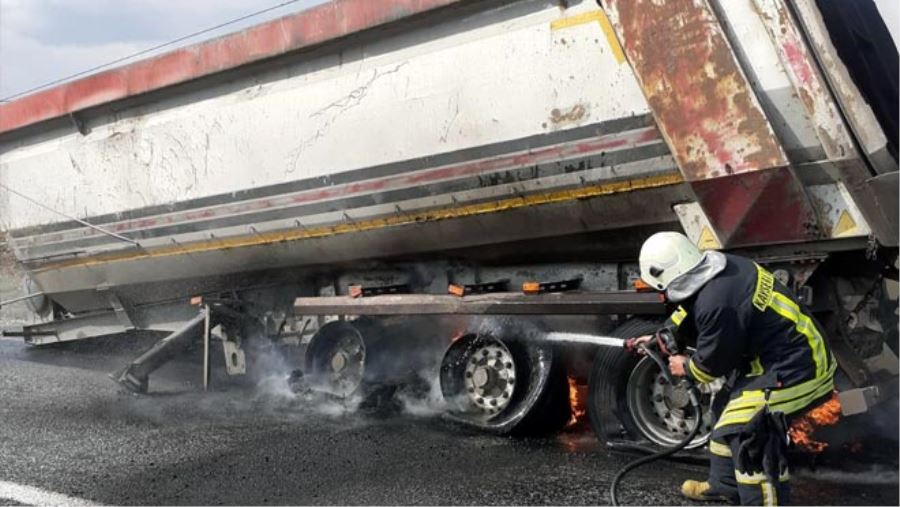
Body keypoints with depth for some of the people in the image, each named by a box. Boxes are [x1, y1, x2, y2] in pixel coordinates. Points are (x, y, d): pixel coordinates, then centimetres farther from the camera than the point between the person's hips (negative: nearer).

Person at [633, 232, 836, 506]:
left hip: (795, 374, -11)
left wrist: (686, 367, 5)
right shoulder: (719, 266, -2)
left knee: (748, 435, -14)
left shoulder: (717, 304, -30)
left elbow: (712, 362, -15)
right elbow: (690, 309, 19)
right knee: (728, 409, 21)